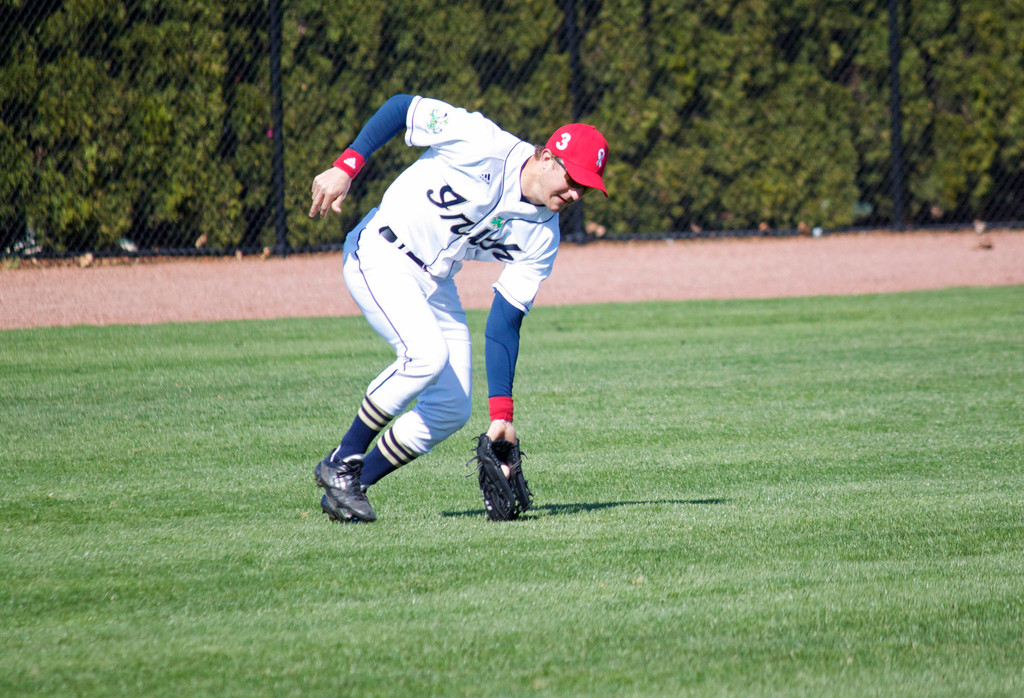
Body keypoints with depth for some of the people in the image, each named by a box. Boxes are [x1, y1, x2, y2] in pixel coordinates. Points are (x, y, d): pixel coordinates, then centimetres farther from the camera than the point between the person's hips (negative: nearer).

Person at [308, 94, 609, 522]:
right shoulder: (483, 144, -21)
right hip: (379, 252, -7)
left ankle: (350, 487, 12)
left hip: (435, 285, 7)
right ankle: (340, 465, -15)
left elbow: (504, 325, -3)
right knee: (426, 353, -29)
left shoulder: (541, 237, -4)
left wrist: (501, 414, -10)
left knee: (452, 411, -1)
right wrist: (345, 166, -24)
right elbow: (401, 107, -14)